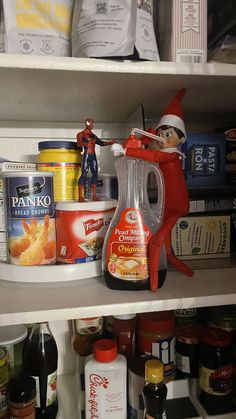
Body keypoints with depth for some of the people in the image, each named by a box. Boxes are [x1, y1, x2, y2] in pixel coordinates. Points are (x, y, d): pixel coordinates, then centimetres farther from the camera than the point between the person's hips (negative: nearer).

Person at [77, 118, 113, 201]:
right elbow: (79, 144, -12)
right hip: (86, 155, -7)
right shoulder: (81, 134, 3)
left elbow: (101, 143, 24)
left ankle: (94, 196, 3)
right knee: (84, 174, -12)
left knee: (95, 174, 1)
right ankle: (80, 197, -15)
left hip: (93, 156, 7)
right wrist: (86, 143, -30)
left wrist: (110, 143, 13)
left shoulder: (93, 135, 21)